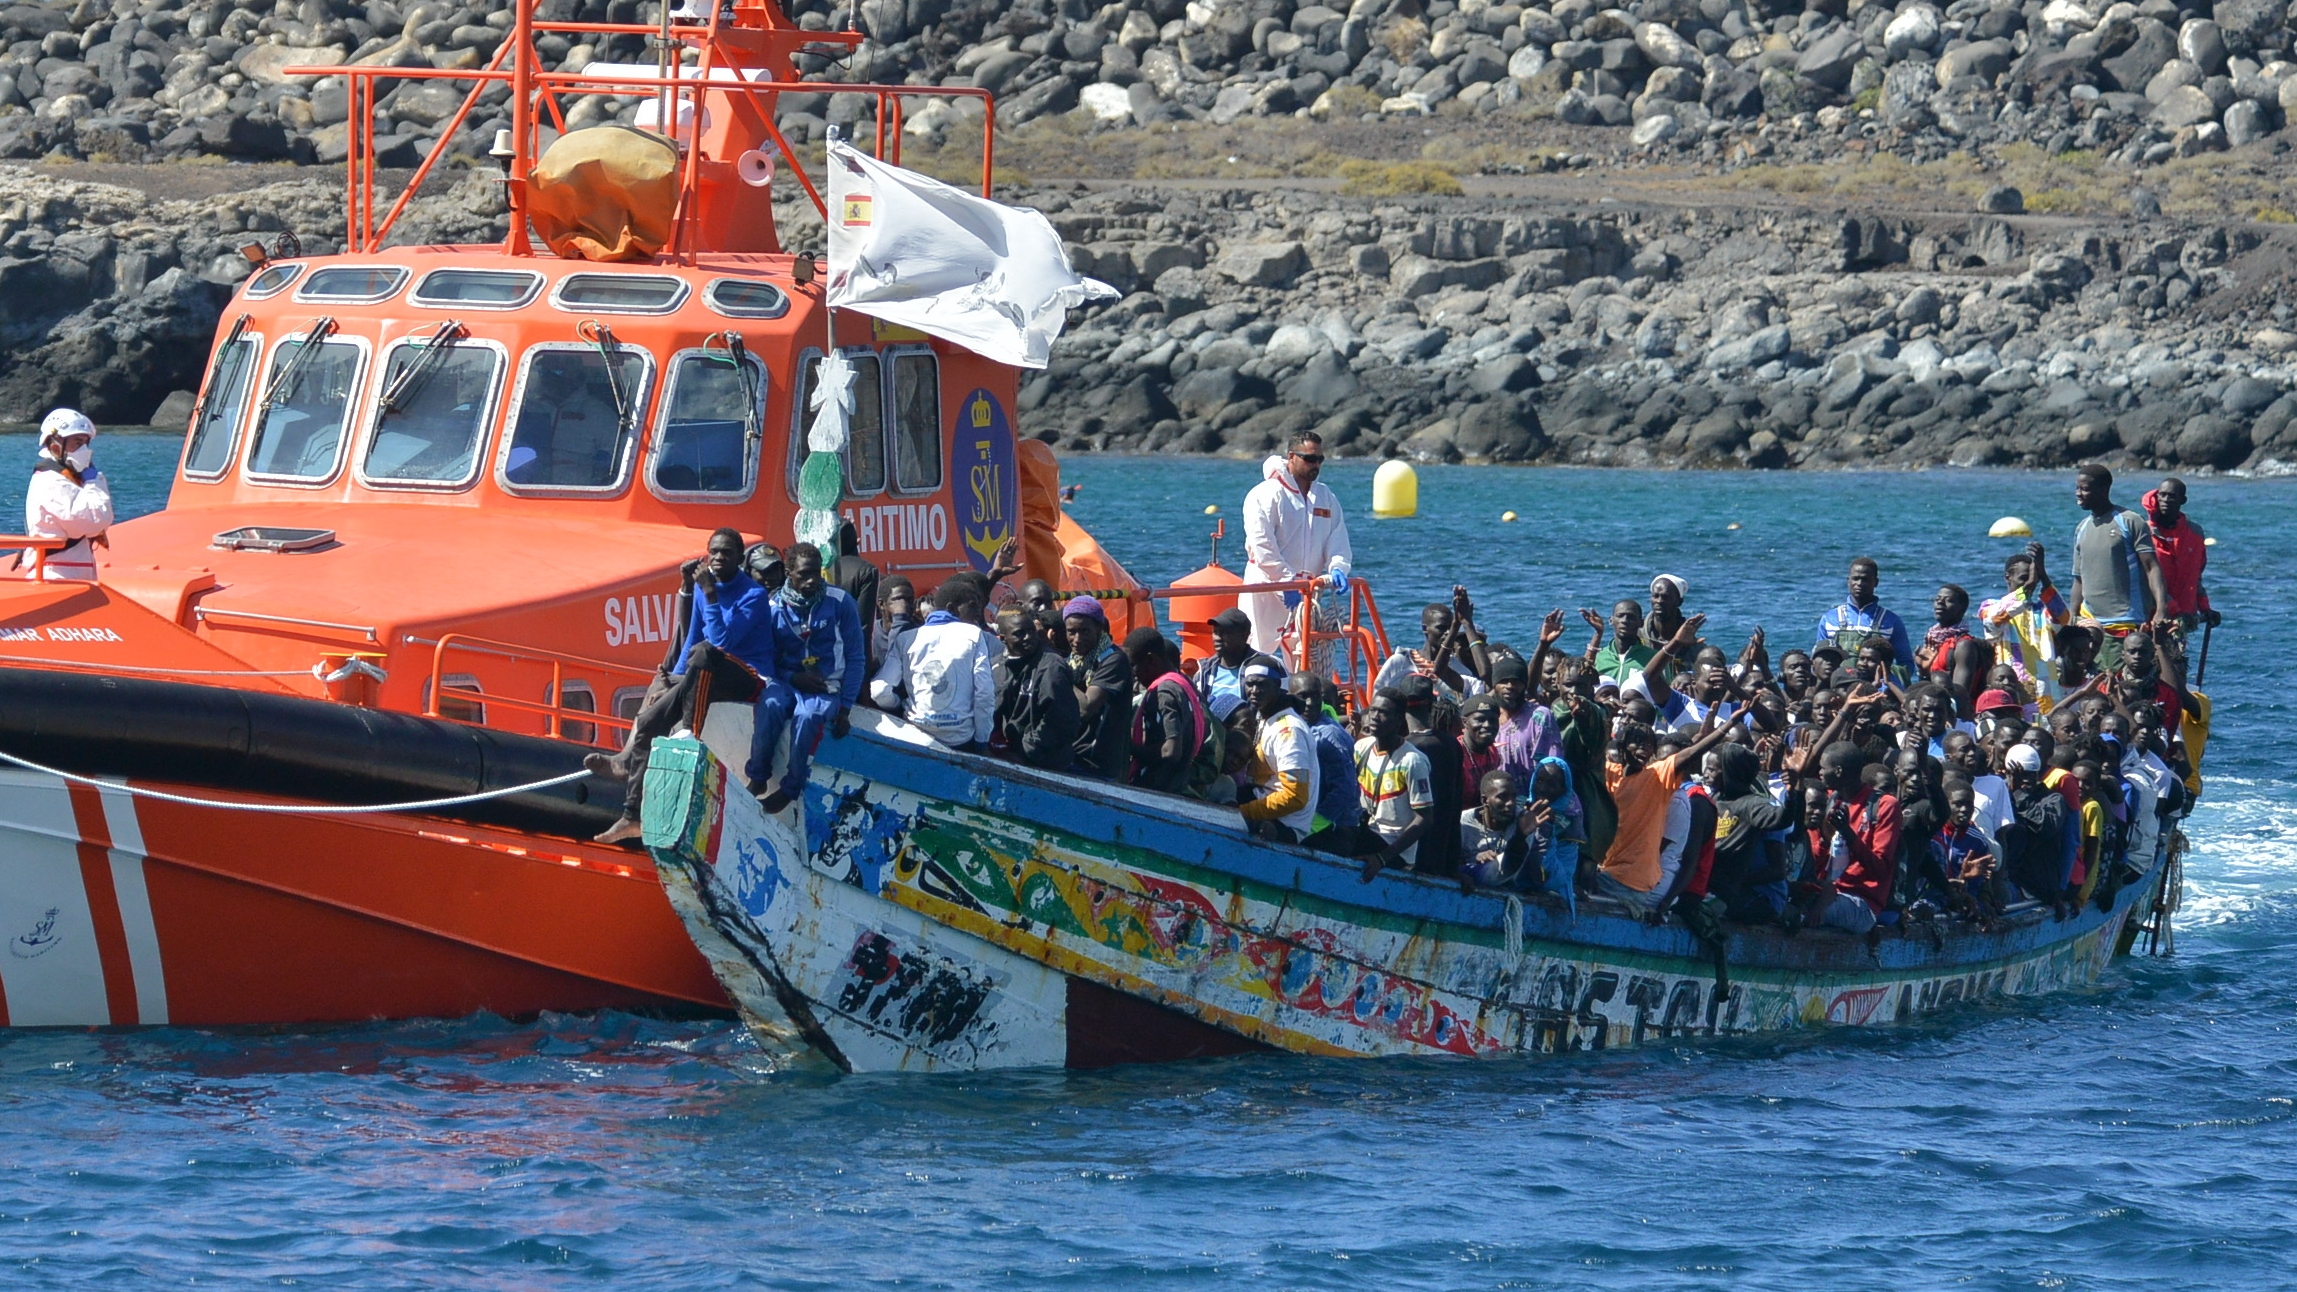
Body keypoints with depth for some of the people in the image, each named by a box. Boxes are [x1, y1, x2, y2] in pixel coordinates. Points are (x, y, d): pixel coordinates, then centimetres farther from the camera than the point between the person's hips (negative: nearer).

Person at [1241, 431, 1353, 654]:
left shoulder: (1327, 498, 14)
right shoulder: (1266, 494, -8)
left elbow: (1338, 539, 11)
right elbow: (1262, 545, -15)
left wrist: (1337, 568, -11)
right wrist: (1287, 581, -20)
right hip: (1267, 591, -6)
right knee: (1261, 647, -9)